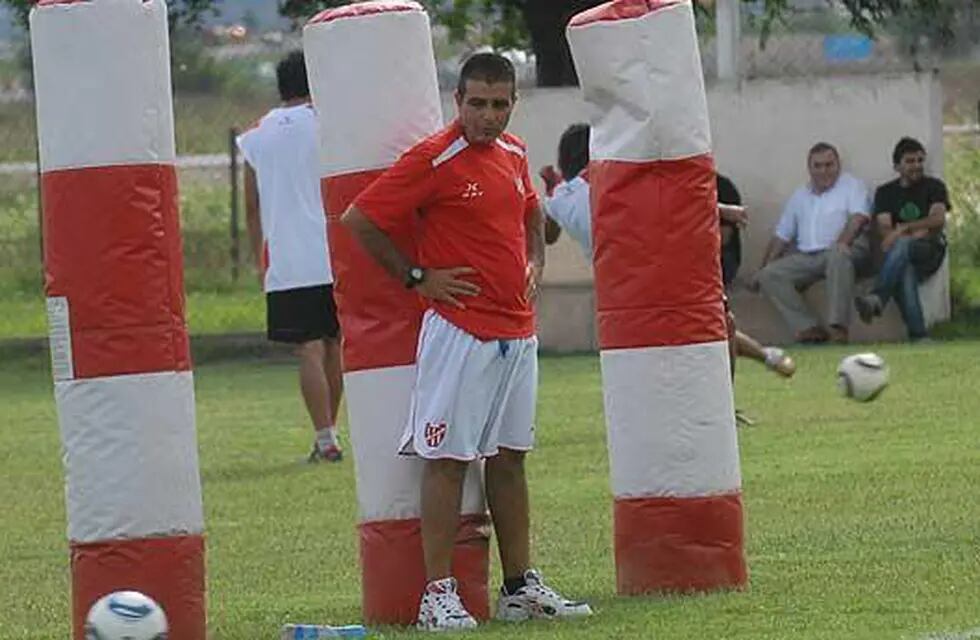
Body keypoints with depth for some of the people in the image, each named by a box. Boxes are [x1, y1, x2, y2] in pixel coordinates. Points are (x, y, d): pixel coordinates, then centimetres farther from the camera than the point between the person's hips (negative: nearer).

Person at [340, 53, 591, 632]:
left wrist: (535, 264, 15)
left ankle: (521, 586, 17)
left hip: (517, 332, 7)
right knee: (448, 459, -6)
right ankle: (439, 595, -6)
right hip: (461, 332, -7)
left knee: (510, 456, 11)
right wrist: (418, 277, -9)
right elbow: (359, 219, -11)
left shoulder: (514, 154, 11)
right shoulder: (434, 160, -11)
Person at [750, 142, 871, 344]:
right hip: (805, 258, 5)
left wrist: (842, 242, -27)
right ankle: (808, 328, -32)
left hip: (840, 252, -5)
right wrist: (764, 267, 12)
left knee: (838, 255, -40)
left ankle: (838, 327, -47)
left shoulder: (851, 186, 10)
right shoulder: (800, 197, 24)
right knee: (768, 276, -18)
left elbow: (858, 218, -8)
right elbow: (781, 237, 24)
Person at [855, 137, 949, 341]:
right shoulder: (885, 192, 17)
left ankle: (877, 299, -56)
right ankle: (918, 335, -49)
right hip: (899, 256, 1)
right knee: (905, 273, -37)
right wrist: (917, 231, -14)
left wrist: (905, 229, -18)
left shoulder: (934, 186, 13)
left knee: (901, 245, -38)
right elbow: (884, 228, 3)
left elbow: (938, 219, -5)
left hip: (930, 250, -1)